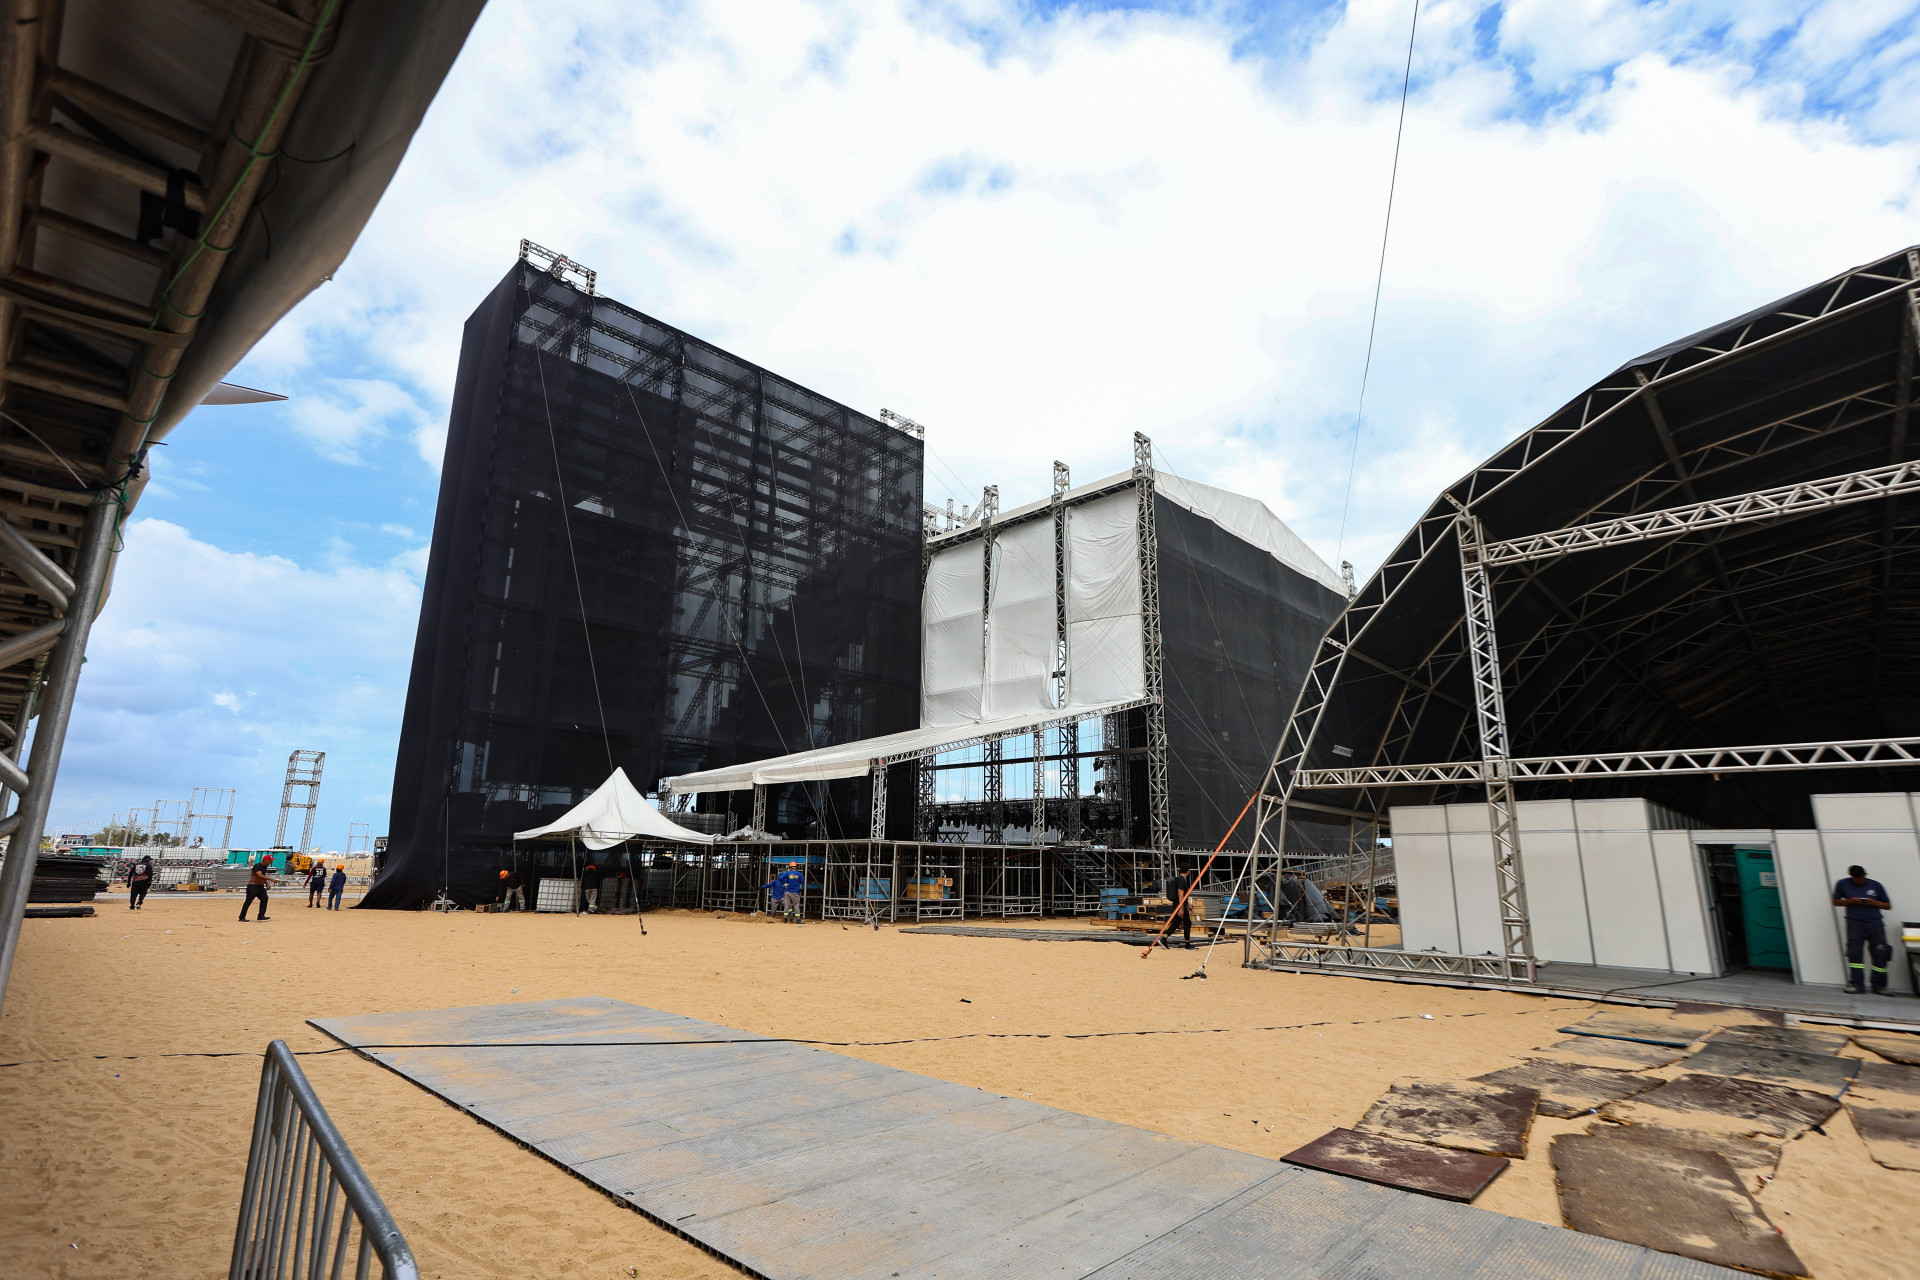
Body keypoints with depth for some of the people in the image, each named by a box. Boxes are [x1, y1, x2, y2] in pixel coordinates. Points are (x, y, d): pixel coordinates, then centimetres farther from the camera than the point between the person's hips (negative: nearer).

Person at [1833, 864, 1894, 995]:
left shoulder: (1876, 885, 8)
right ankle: (1856, 984, -6)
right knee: (1854, 952, -9)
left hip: (1875, 924, 1)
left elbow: (1888, 906, 11)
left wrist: (1874, 903, -8)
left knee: (1880, 954, -3)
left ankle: (1879, 986, 8)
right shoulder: (1843, 884, 7)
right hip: (1855, 924, -1)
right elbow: (1836, 902, 13)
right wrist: (1849, 901, -5)